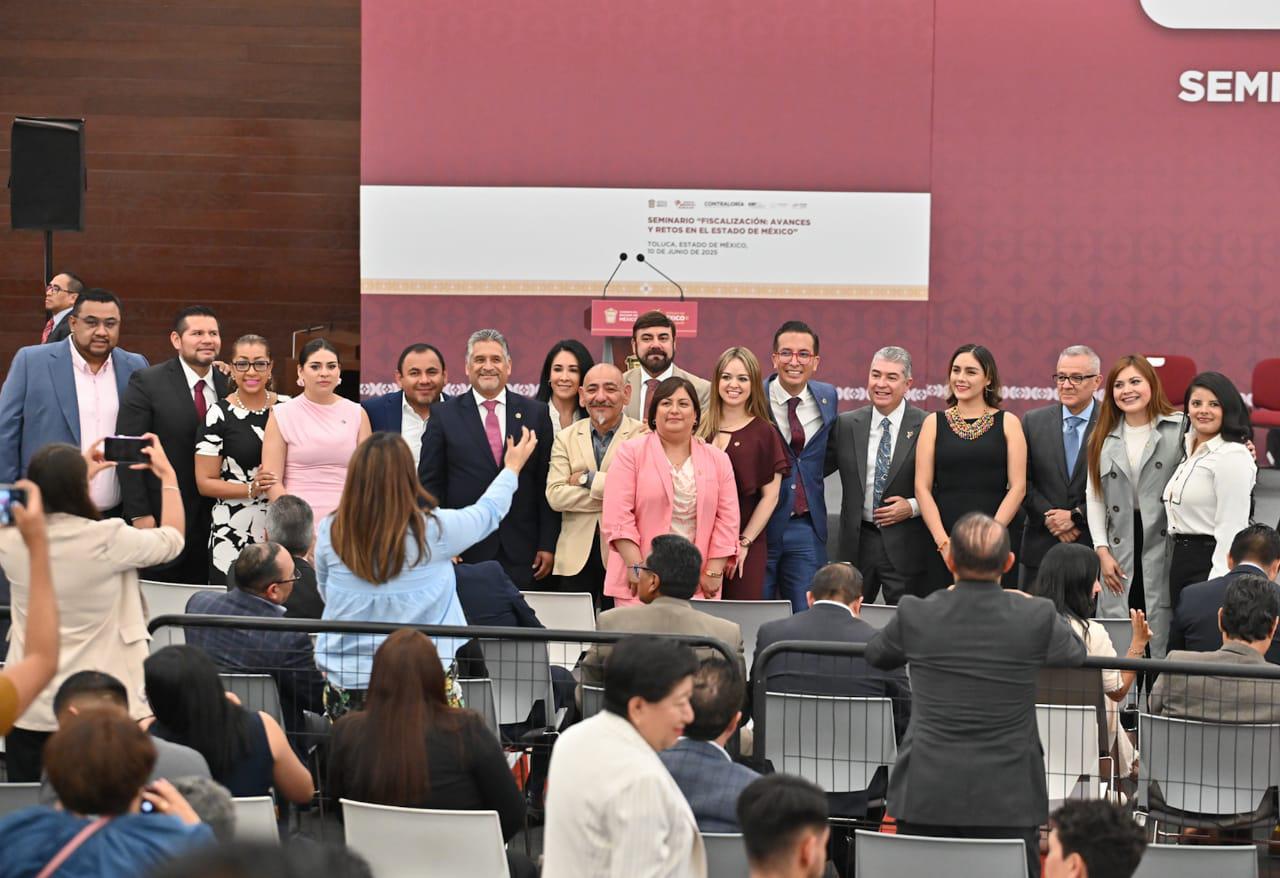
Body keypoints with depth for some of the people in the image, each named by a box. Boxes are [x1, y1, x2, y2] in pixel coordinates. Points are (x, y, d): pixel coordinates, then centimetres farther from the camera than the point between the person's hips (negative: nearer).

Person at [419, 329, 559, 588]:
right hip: (464, 554, -1)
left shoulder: (535, 414, 8)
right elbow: (430, 485, 4)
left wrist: (547, 546, 2)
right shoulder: (444, 416, 5)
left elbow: (546, 485, 7)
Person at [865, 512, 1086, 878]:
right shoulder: (1036, 617, -8)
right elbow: (1075, 652, 15)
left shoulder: (916, 614, -6)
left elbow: (875, 655, 16)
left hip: (926, 797, 1)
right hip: (1007, 801, -1)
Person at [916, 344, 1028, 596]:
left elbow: (1018, 487, 1)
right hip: (942, 542, 1)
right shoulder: (934, 423, 10)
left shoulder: (1008, 423, 7)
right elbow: (922, 488, 4)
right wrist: (944, 542, -8)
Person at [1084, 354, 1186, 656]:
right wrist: (1102, 550, 4)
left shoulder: (1180, 428, 2)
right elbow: (1094, 497, 13)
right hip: (1120, 560, 4)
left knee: (1163, 640, -6)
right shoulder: (1103, 438, 15)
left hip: (1165, 550, -4)